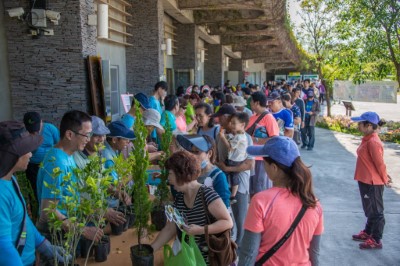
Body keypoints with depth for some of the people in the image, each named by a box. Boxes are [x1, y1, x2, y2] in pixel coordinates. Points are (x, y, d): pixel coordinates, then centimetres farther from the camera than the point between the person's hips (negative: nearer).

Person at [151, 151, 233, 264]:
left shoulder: (206, 194, -22)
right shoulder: (178, 198, -2)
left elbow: (228, 222, -23)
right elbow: (169, 229, 2)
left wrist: (201, 230, -31)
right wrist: (150, 250, -3)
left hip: (210, 258, -6)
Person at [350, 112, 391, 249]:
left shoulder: (373, 142, -24)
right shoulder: (368, 139, 7)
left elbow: (379, 162, -19)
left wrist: (385, 179, -7)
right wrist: (384, 176, 16)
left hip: (372, 183, -10)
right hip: (366, 181, 10)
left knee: (376, 211, 4)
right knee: (370, 209, 23)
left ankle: (376, 240, 17)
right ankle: (367, 233, 38)